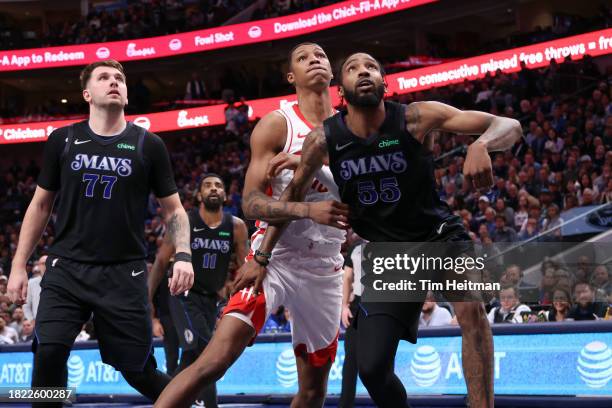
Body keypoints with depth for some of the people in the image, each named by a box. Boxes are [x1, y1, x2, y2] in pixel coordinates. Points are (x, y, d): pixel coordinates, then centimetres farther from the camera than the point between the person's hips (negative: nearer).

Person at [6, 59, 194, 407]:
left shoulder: (148, 145, 3)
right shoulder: (63, 140, 6)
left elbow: (174, 209, 8)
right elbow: (41, 205, 13)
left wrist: (183, 255, -9)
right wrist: (19, 264, 9)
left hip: (124, 273, -1)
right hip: (67, 269, 1)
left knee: (138, 371, 1)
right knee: (49, 352, -17)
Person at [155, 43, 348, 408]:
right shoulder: (277, 125, -6)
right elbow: (251, 202, -13)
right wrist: (309, 210, -30)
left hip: (325, 268, 5)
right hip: (274, 257, -5)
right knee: (215, 360, -20)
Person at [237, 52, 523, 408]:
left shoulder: (415, 118, -19)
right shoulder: (324, 140, -11)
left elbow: (510, 127, -24)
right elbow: (293, 195, 6)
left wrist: (481, 145, -47)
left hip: (439, 234, -3)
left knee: (471, 308, -33)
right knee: (372, 368, -4)